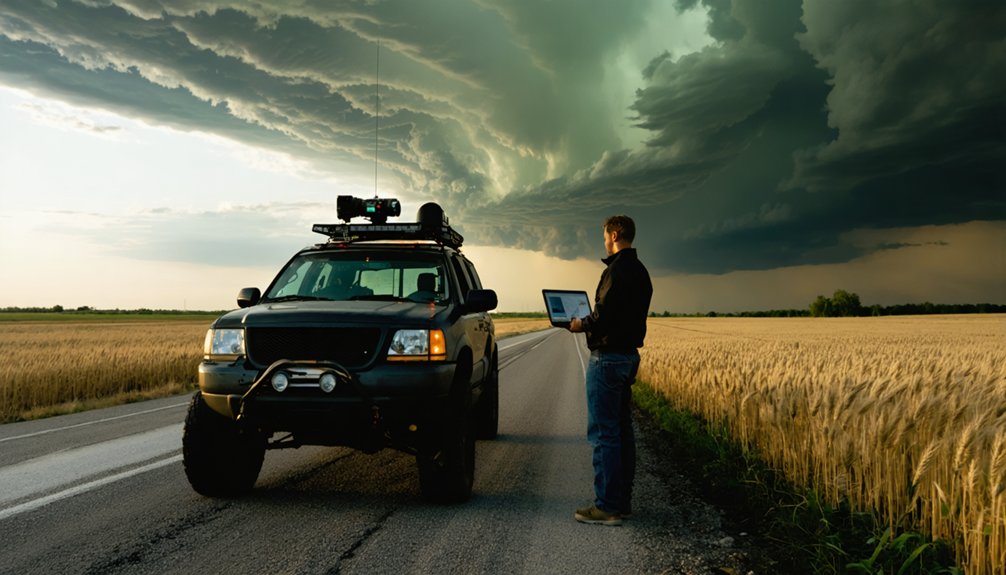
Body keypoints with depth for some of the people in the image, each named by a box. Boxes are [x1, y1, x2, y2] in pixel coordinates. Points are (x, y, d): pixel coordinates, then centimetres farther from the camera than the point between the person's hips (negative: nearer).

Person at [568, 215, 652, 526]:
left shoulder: (617, 270, -17)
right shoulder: (640, 271, 15)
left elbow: (604, 317, -24)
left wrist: (580, 325, -6)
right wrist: (589, 322, 18)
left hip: (608, 357, -10)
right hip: (629, 354, 10)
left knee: (603, 433, -5)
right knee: (621, 430, 14)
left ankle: (607, 507, -1)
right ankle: (622, 501, 22)